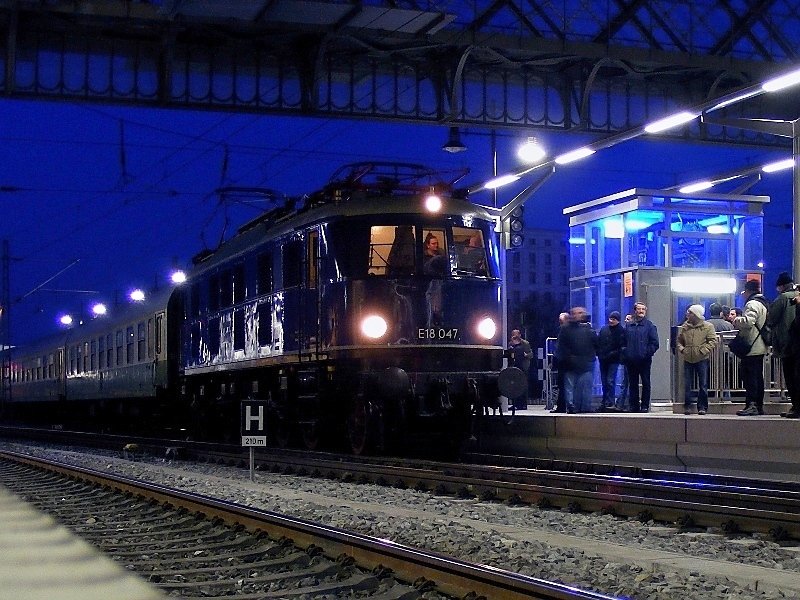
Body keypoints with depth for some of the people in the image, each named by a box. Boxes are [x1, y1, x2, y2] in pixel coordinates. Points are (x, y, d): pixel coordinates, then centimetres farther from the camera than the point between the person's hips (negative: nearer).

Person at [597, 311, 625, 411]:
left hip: (613, 360, -5)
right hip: (603, 360, 5)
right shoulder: (603, 329, 11)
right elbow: (598, 342, 15)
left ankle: (610, 403, -8)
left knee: (610, 381, -10)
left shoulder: (621, 331, -3)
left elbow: (622, 346, -8)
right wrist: (599, 353, 3)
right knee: (604, 382, 9)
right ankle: (605, 403, 15)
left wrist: (613, 354, -15)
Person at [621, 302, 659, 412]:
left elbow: (655, 343, -4)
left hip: (644, 360, -4)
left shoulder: (650, 325, 1)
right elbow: (624, 341, 15)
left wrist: (647, 353, -12)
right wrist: (624, 352, 3)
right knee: (632, 384, 8)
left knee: (645, 383, 0)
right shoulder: (629, 326, 12)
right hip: (631, 361, 4)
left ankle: (645, 406, 4)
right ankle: (634, 406, 14)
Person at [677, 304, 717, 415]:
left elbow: (713, 341, -6)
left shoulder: (708, 326, -3)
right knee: (687, 385, 4)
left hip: (702, 359, -3)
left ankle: (702, 407, 8)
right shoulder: (684, 327, 8)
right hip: (688, 359, 3)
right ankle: (687, 406, 11)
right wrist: (681, 349, -3)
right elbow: (679, 341, 17)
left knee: (703, 385, 1)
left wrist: (702, 350, -16)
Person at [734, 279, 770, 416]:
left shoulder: (752, 303, -13)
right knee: (758, 376, 12)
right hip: (760, 347, 10)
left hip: (751, 348, -10)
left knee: (749, 376, -9)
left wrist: (735, 320, -10)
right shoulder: (763, 302, 19)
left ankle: (751, 405, -14)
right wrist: (738, 322, 18)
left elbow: (748, 321, -26)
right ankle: (759, 406, 16)